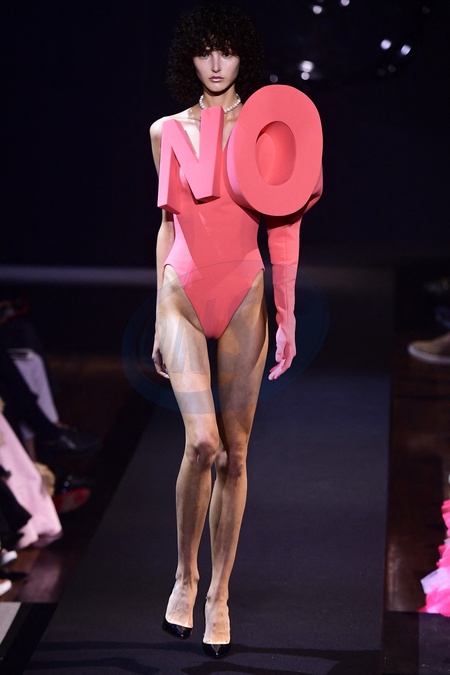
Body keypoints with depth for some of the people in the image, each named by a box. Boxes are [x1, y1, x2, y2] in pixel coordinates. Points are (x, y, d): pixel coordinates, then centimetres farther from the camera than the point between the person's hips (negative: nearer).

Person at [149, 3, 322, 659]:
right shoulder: (167, 131, 6)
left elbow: (282, 229, 2)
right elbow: (170, 222, 13)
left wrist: (287, 317, -2)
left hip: (244, 297, 0)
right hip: (184, 294, 0)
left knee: (235, 452, 2)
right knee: (202, 442, -17)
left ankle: (219, 595, 14)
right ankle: (185, 574, 4)